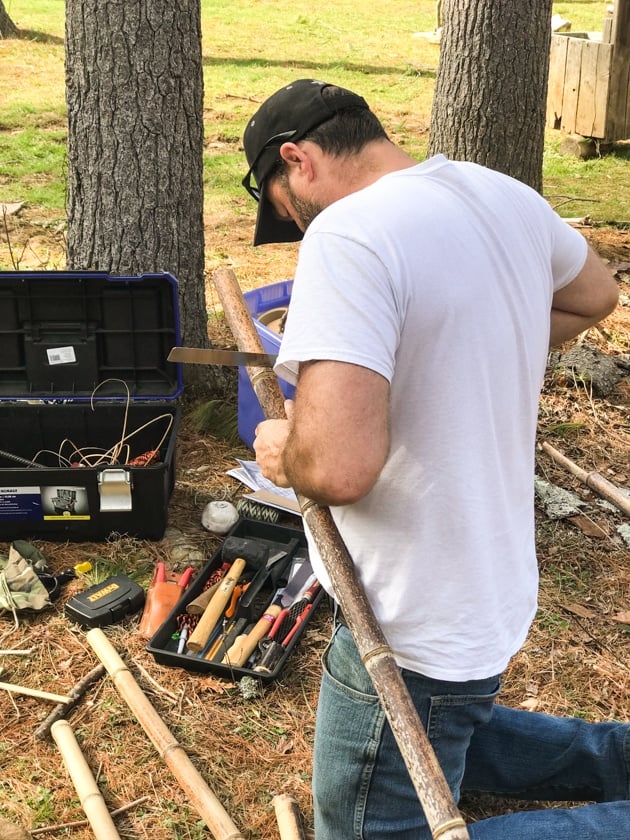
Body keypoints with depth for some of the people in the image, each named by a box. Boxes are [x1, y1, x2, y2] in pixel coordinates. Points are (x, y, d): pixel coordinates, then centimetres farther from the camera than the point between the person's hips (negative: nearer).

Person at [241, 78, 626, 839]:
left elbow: (338, 466, -36)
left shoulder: (346, 234, -26)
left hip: (420, 628, -9)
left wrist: (284, 452, -14)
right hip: (494, 584, 9)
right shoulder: (505, 196, 1)